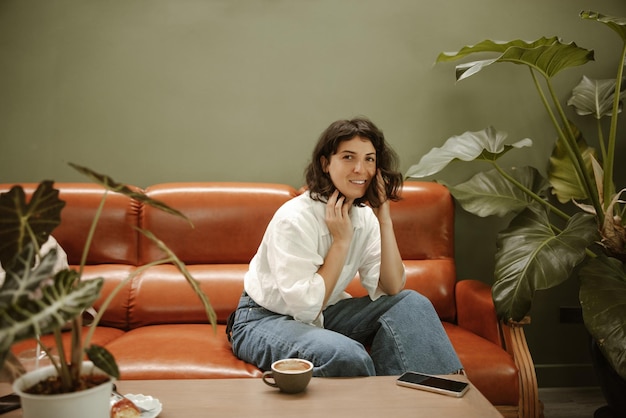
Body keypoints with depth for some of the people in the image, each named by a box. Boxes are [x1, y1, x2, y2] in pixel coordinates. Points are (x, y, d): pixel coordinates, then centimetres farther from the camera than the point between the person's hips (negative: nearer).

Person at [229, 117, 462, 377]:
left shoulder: (364, 215, -3)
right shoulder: (294, 219, -25)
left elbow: (391, 289, -9)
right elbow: (306, 307, -25)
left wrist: (385, 220, -16)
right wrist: (341, 241, -24)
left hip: (321, 314, 7)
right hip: (264, 321, -7)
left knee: (411, 303, -10)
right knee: (347, 355, -35)